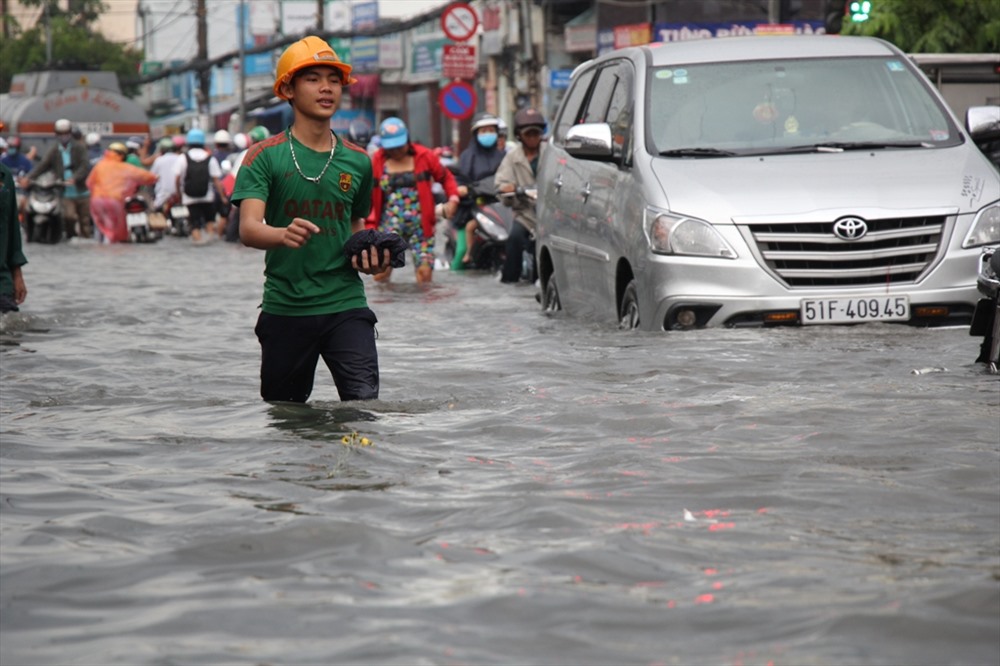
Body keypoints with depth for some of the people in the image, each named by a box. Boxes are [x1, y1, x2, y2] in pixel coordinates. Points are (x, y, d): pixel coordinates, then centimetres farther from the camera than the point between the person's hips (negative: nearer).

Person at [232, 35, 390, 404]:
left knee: (364, 402, -17)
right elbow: (248, 230, -14)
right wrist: (285, 234, -36)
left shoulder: (357, 162, 11)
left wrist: (370, 258, 1)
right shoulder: (264, 157, -1)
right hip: (284, 308, -2)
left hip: (346, 305, 2)